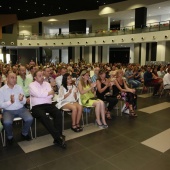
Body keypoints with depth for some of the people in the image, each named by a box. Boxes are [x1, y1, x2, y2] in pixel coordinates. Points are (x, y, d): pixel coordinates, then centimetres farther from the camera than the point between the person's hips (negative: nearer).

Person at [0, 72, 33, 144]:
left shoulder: (19, 87, 4)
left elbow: (24, 102, 4)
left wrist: (21, 100, -20)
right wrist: (10, 102, -25)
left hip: (20, 109, 3)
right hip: (8, 111, -2)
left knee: (30, 119, -21)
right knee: (7, 122, -31)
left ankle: (24, 133, 9)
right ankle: (10, 137, 2)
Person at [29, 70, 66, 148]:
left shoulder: (47, 84, 17)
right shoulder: (32, 85, 6)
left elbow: (51, 95, 1)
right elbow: (38, 94, -13)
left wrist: (42, 94, -5)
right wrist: (48, 93, -1)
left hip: (48, 105, 4)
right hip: (37, 106, -4)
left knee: (58, 113, -25)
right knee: (43, 116, -35)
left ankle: (57, 137, -24)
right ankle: (58, 137, -31)